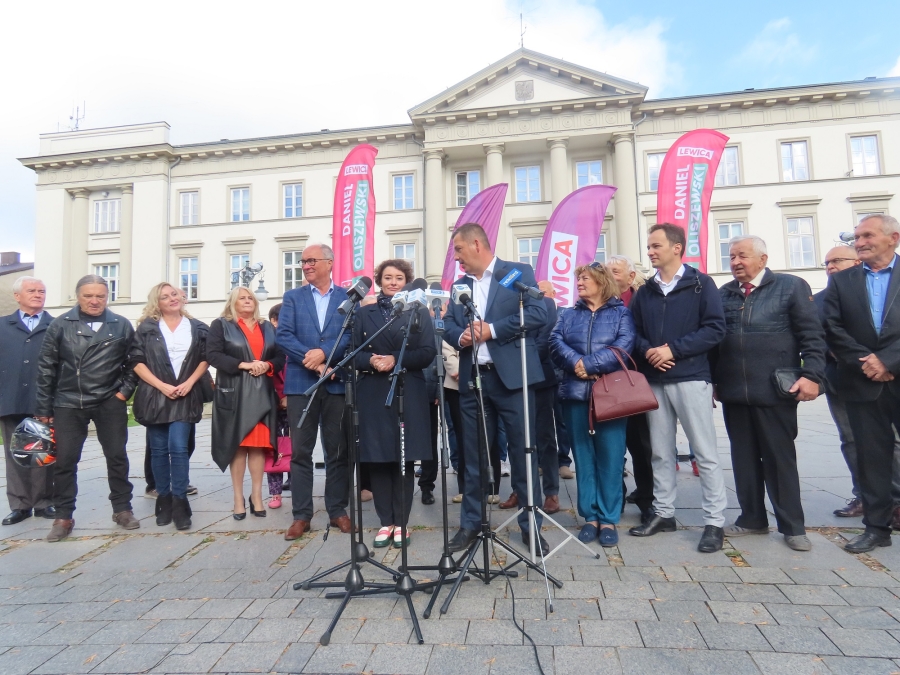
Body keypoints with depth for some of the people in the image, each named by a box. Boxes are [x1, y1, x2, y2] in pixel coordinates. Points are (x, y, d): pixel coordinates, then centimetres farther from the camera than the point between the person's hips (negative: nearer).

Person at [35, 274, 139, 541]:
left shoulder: (122, 325, 0)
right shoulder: (61, 325, -1)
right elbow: (46, 367, 2)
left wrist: (126, 390, -2)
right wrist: (43, 407, 2)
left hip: (109, 402, 0)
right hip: (68, 403, 0)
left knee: (117, 456, 7)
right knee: (65, 460, 5)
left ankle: (122, 509, 21)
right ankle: (63, 517, 20)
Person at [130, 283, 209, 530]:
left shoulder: (197, 328, 7)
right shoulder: (146, 328, 4)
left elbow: (205, 359, 7)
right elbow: (137, 361, -1)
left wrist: (189, 383, -7)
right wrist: (162, 386, -11)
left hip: (186, 396, 0)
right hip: (154, 395, 1)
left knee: (178, 448, -8)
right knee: (159, 450, 7)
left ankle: (179, 503, -2)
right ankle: (164, 500, 18)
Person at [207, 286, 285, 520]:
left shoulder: (267, 327, 15)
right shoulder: (221, 325, 4)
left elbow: (280, 356, 12)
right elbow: (213, 355, -7)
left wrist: (267, 366, -9)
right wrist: (244, 365, -17)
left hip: (262, 393, 3)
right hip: (234, 393, -3)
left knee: (259, 444, 3)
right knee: (237, 444, 0)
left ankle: (257, 496, 11)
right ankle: (238, 498, 9)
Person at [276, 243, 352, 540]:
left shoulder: (347, 298, 8)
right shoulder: (292, 297, 11)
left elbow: (352, 335, -4)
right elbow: (284, 335, -2)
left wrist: (324, 353, -18)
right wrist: (313, 362, -13)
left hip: (337, 383, 0)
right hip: (301, 383, 1)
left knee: (338, 451, 6)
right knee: (300, 451, 4)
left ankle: (337, 510, 19)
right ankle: (301, 515, 14)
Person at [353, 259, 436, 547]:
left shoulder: (418, 312, 8)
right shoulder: (365, 313, 13)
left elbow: (428, 353, -2)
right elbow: (354, 353, 7)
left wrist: (396, 360, -15)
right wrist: (371, 361, -14)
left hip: (408, 394, -1)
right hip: (373, 394, 2)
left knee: (405, 459, 2)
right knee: (377, 459, 3)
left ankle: (402, 522, 14)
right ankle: (385, 521, 16)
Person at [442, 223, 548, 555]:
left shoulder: (519, 272, 1)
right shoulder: (460, 285, 17)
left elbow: (537, 313, -10)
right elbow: (447, 324, 13)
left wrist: (493, 329, -15)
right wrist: (459, 335, -9)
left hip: (512, 376, -5)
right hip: (472, 378, 5)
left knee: (523, 453, 3)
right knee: (473, 456, 11)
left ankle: (531, 525, 17)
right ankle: (471, 523, 23)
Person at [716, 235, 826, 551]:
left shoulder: (791, 287, 1)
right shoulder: (723, 294, 10)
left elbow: (812, 335, -3)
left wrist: (811, 375, -13)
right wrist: (713, 380, 9)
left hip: (775, 391, -3)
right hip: (733, 392, 4)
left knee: (780, 458, 6)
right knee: (744, 458, 11)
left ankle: (792, 526, 18)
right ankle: (752, 518, 25)